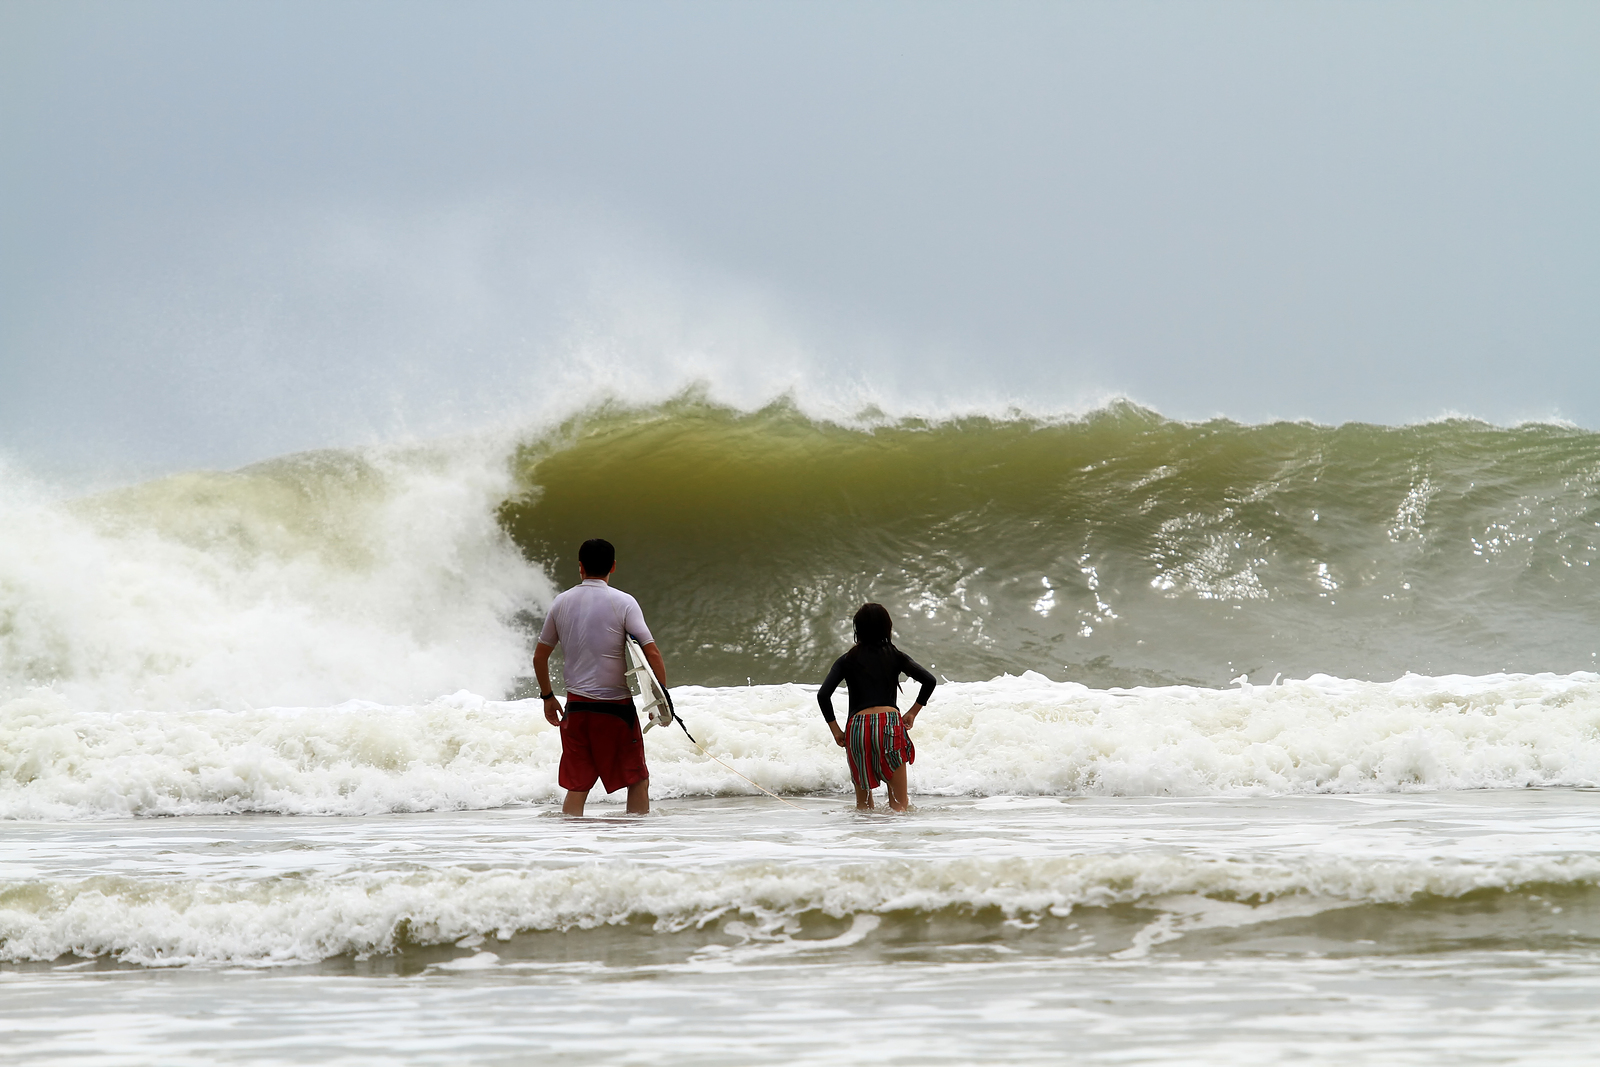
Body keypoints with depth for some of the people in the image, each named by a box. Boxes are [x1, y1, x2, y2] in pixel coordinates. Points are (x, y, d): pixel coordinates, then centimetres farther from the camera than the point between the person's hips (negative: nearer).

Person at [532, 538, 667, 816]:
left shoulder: (561, 603, 5)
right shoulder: (623, 603, -7)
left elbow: (539, 656, 13)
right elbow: (652, 653, -13)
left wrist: (547, 697, 26)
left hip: (577, 705, 4)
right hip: (616, 707, -3)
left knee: (577, 787, 9)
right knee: (638, 781, 8)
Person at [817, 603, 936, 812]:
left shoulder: (847, 661, 10)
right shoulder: (895, 657, 11)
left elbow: (823, 695, -1)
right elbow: (929, 681, 2)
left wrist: (836, 731, 6)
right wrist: (913, 712, 12)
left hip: (857, 726, 0)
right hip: (890, 722, 0)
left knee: (863, 801, 14)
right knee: (899, 803, 3)